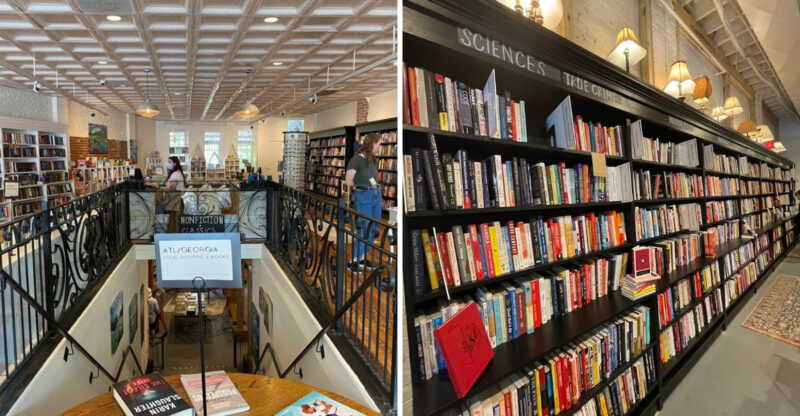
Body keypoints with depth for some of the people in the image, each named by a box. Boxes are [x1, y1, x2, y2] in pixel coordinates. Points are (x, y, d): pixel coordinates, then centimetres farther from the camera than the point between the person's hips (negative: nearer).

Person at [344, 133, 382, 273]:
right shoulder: (356, 159, -11)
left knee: (373, 229, 10)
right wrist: (359, 186, 4)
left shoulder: (374, 159, 11)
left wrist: (379, 194, 14)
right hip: (363, 196, -7)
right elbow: (348, 181, -12)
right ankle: (353, 261, 5)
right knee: (364, 230, -6)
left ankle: (363, 258, 23)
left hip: (376, 195, 7)